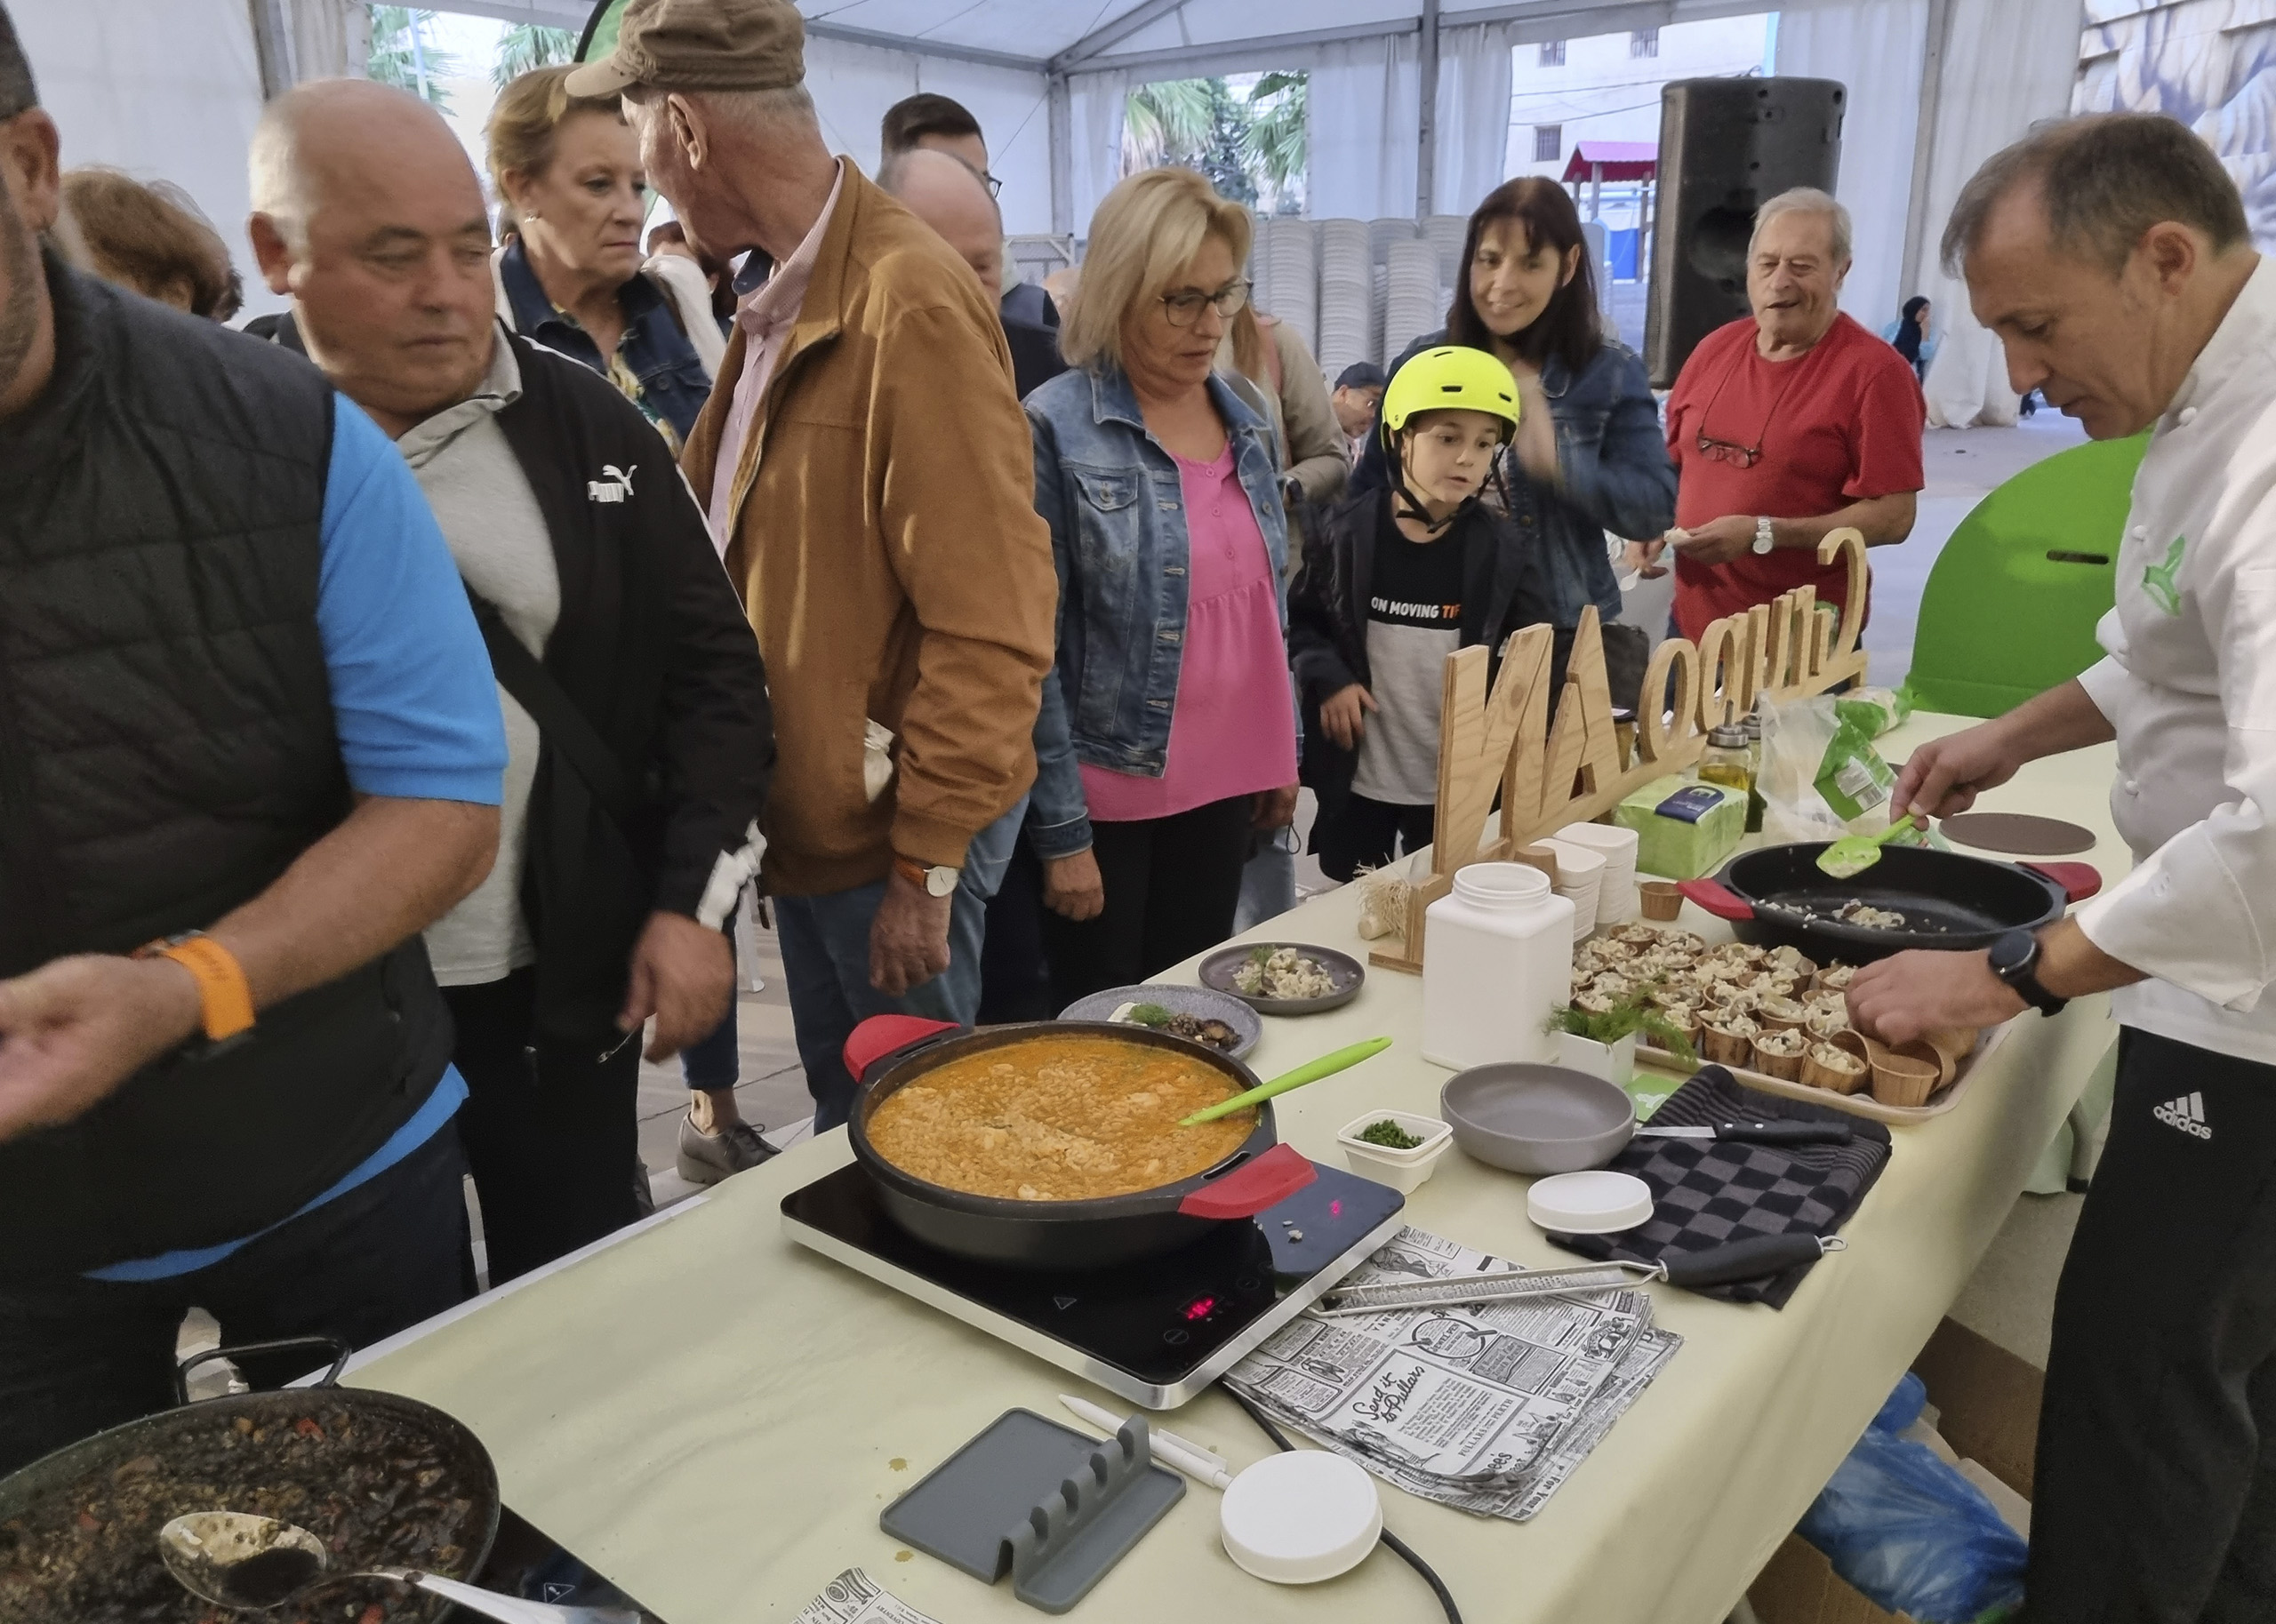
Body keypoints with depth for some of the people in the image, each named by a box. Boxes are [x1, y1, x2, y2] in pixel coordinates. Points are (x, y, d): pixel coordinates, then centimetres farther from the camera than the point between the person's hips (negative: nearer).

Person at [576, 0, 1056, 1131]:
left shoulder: (912, 304, -19)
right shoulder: (775, 307, 10)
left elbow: (989, 623, -22)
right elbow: (697, 523, 19)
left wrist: (927, 864, -18)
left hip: (893, 840, -8)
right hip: (802, 820, 8)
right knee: (842, 1123, 22)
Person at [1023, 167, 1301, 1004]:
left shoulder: (1245, 423, 7)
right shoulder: (1057, 428, -12)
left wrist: (1281, 752, 14)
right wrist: (1062, 831, -13)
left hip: (1223, 787, 6)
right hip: (1106, 799, -5)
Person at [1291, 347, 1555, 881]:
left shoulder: (1504, 548, -6)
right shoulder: (1349, 532, -8)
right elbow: (1299, 616, 4)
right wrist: (1328, 678, -12)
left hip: (1459, 781, 1)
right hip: (1357, 774, 0)